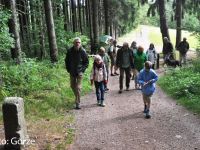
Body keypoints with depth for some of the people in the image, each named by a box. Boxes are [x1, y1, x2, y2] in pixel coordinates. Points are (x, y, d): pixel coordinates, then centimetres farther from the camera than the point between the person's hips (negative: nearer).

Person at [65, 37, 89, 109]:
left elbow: (86, 62, 0)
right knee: (72, 86, 15)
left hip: (79, 72, -4)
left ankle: (77, 103, 0)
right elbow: (66, 61, 10)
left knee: (78, 87, -8)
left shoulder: (83, 51, -10)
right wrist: (68, 69, 3)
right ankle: (77, 97, 39)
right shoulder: (70, 51, -4)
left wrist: (82, 69, -10)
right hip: (72, 72, 4)